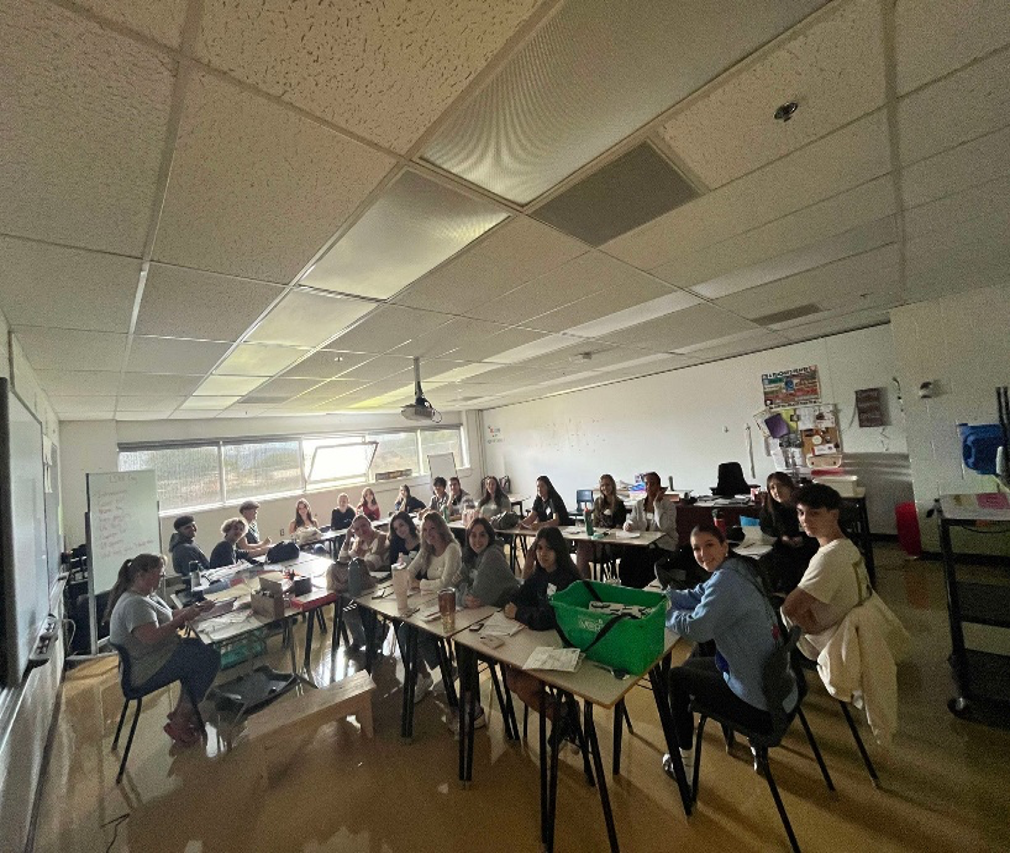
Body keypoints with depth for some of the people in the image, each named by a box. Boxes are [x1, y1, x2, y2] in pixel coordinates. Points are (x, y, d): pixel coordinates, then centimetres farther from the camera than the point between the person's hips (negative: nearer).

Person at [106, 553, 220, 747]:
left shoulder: (147, 595, 9)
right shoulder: (134, 604, -24)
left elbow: (170, 615, 15)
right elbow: (152, 636, -35)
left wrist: (195, 609, -1)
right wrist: (183, 617, -26)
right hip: (146, 673, -11)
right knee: (210, 659, -19)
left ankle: (180, 712, 15)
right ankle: (180, 723, -3)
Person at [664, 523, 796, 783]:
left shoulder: (726, 580, -26)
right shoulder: (736, 569, 2)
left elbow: (696, 628, -31)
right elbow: (693, 598, 7)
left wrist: (662, 611, -13)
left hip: (763, 705, -8)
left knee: (676, 677, 10)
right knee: (693, 663, 23)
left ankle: (684, 764, 24)